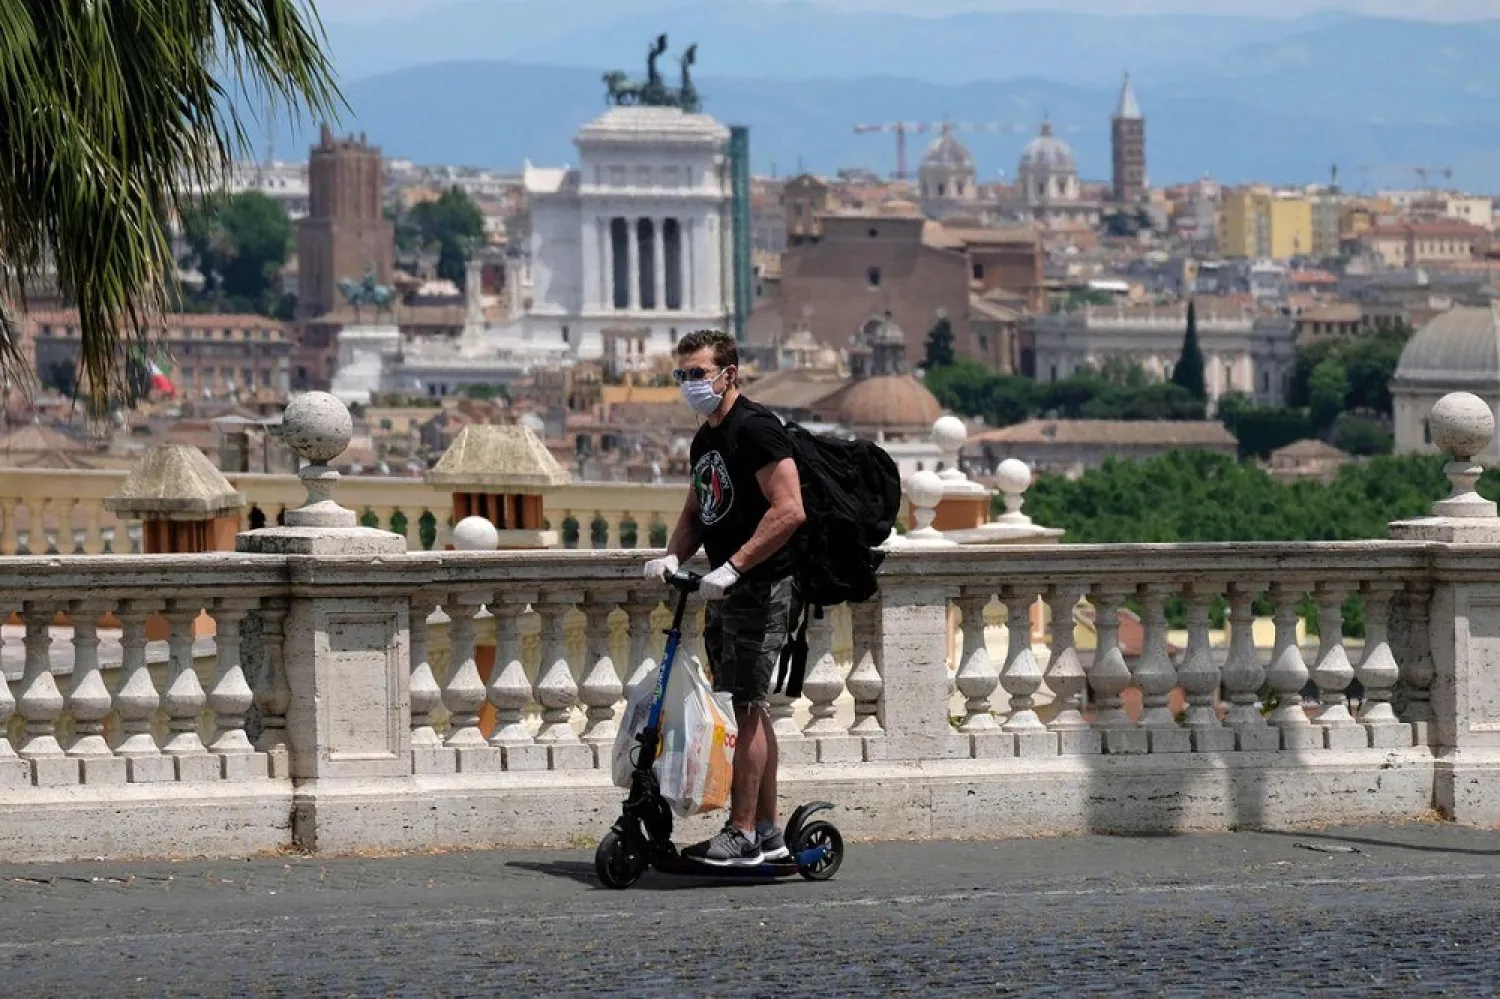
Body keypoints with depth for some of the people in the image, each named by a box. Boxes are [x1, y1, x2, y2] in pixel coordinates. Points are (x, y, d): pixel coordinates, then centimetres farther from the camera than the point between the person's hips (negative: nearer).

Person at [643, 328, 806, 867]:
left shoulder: (756, 428, -14)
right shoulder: (705, 438, 16)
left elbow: (789, 510, -23)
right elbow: (695, 512, 25)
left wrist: (732, 568, -23)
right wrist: (672, 557, 5)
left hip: (761, 586, -10)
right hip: (727, 591, 10)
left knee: (745, 707, -9)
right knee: (746, 709, 12)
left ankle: (742, 836, -7)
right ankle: (767, 831, 17)